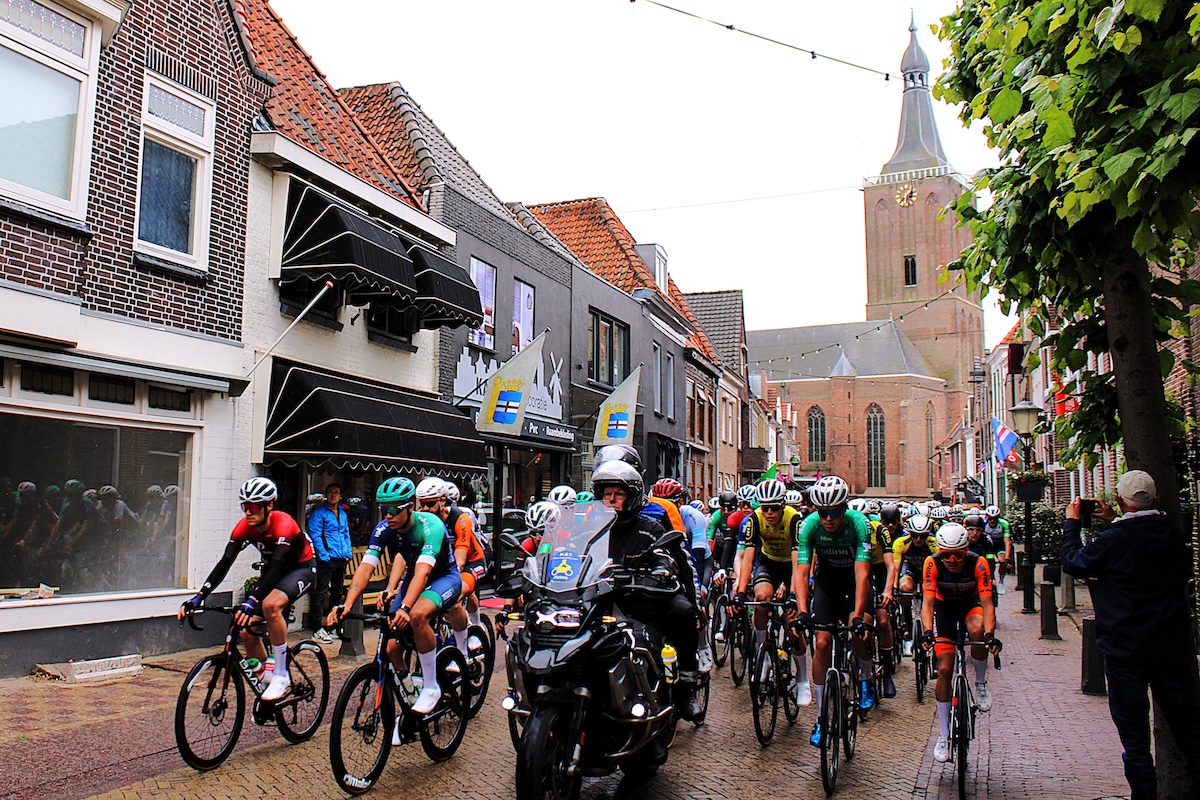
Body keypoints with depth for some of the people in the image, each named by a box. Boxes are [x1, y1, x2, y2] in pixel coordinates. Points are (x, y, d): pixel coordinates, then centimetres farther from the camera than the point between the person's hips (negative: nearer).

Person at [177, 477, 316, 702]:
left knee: (270, 604, -35)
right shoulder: (244, 527, -15)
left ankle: (281, 676, -23)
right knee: (247, 631, -8)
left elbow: (277, 567, -42)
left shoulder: (283, 524, -32)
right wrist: (199, 597, -31)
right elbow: (224, 563, -19)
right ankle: (265, 681, 15)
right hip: (273, 569, 7)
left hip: (302, 567, -6)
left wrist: (251, 601, -54)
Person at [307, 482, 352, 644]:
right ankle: (318, 629, -4)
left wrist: (348, 553, 11)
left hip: (341, 559, 7)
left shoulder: (343, 513, 15)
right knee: (321, 593, -6)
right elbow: (315, 535, -11)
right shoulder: (319, 512, -5)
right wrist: (323, 555, -16)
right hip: (327, 559, -7)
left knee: (338, 592, 13)